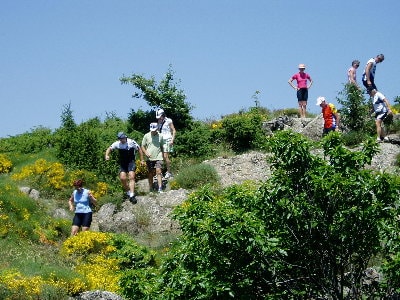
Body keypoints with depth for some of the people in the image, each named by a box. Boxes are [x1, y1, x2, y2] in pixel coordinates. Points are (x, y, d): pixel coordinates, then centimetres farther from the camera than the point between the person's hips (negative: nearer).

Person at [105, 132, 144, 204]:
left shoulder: (131, 142, -14)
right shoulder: (117, 144, -7)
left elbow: (139, 149, -1)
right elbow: (109, 149, 3)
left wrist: (142, 160, 1)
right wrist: (107, 155, -18)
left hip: (131, 162, -3)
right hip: (122, 163, 3)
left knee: (131, 177, -18)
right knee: (122, 178, -12)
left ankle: (132, 195, -22)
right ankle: (128, 192, 11)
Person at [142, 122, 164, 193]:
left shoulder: (160, 136, 5)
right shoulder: (146, 136, 1)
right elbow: (143, 146, 5)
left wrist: (162, 155, 15)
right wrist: (146, 152, -13)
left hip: (158, 158, 0)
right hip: (149, 158, 0)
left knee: (159, 172, -13)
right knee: (150, 174, 7)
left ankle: (160, 188, -17)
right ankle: (150, 188, 18)